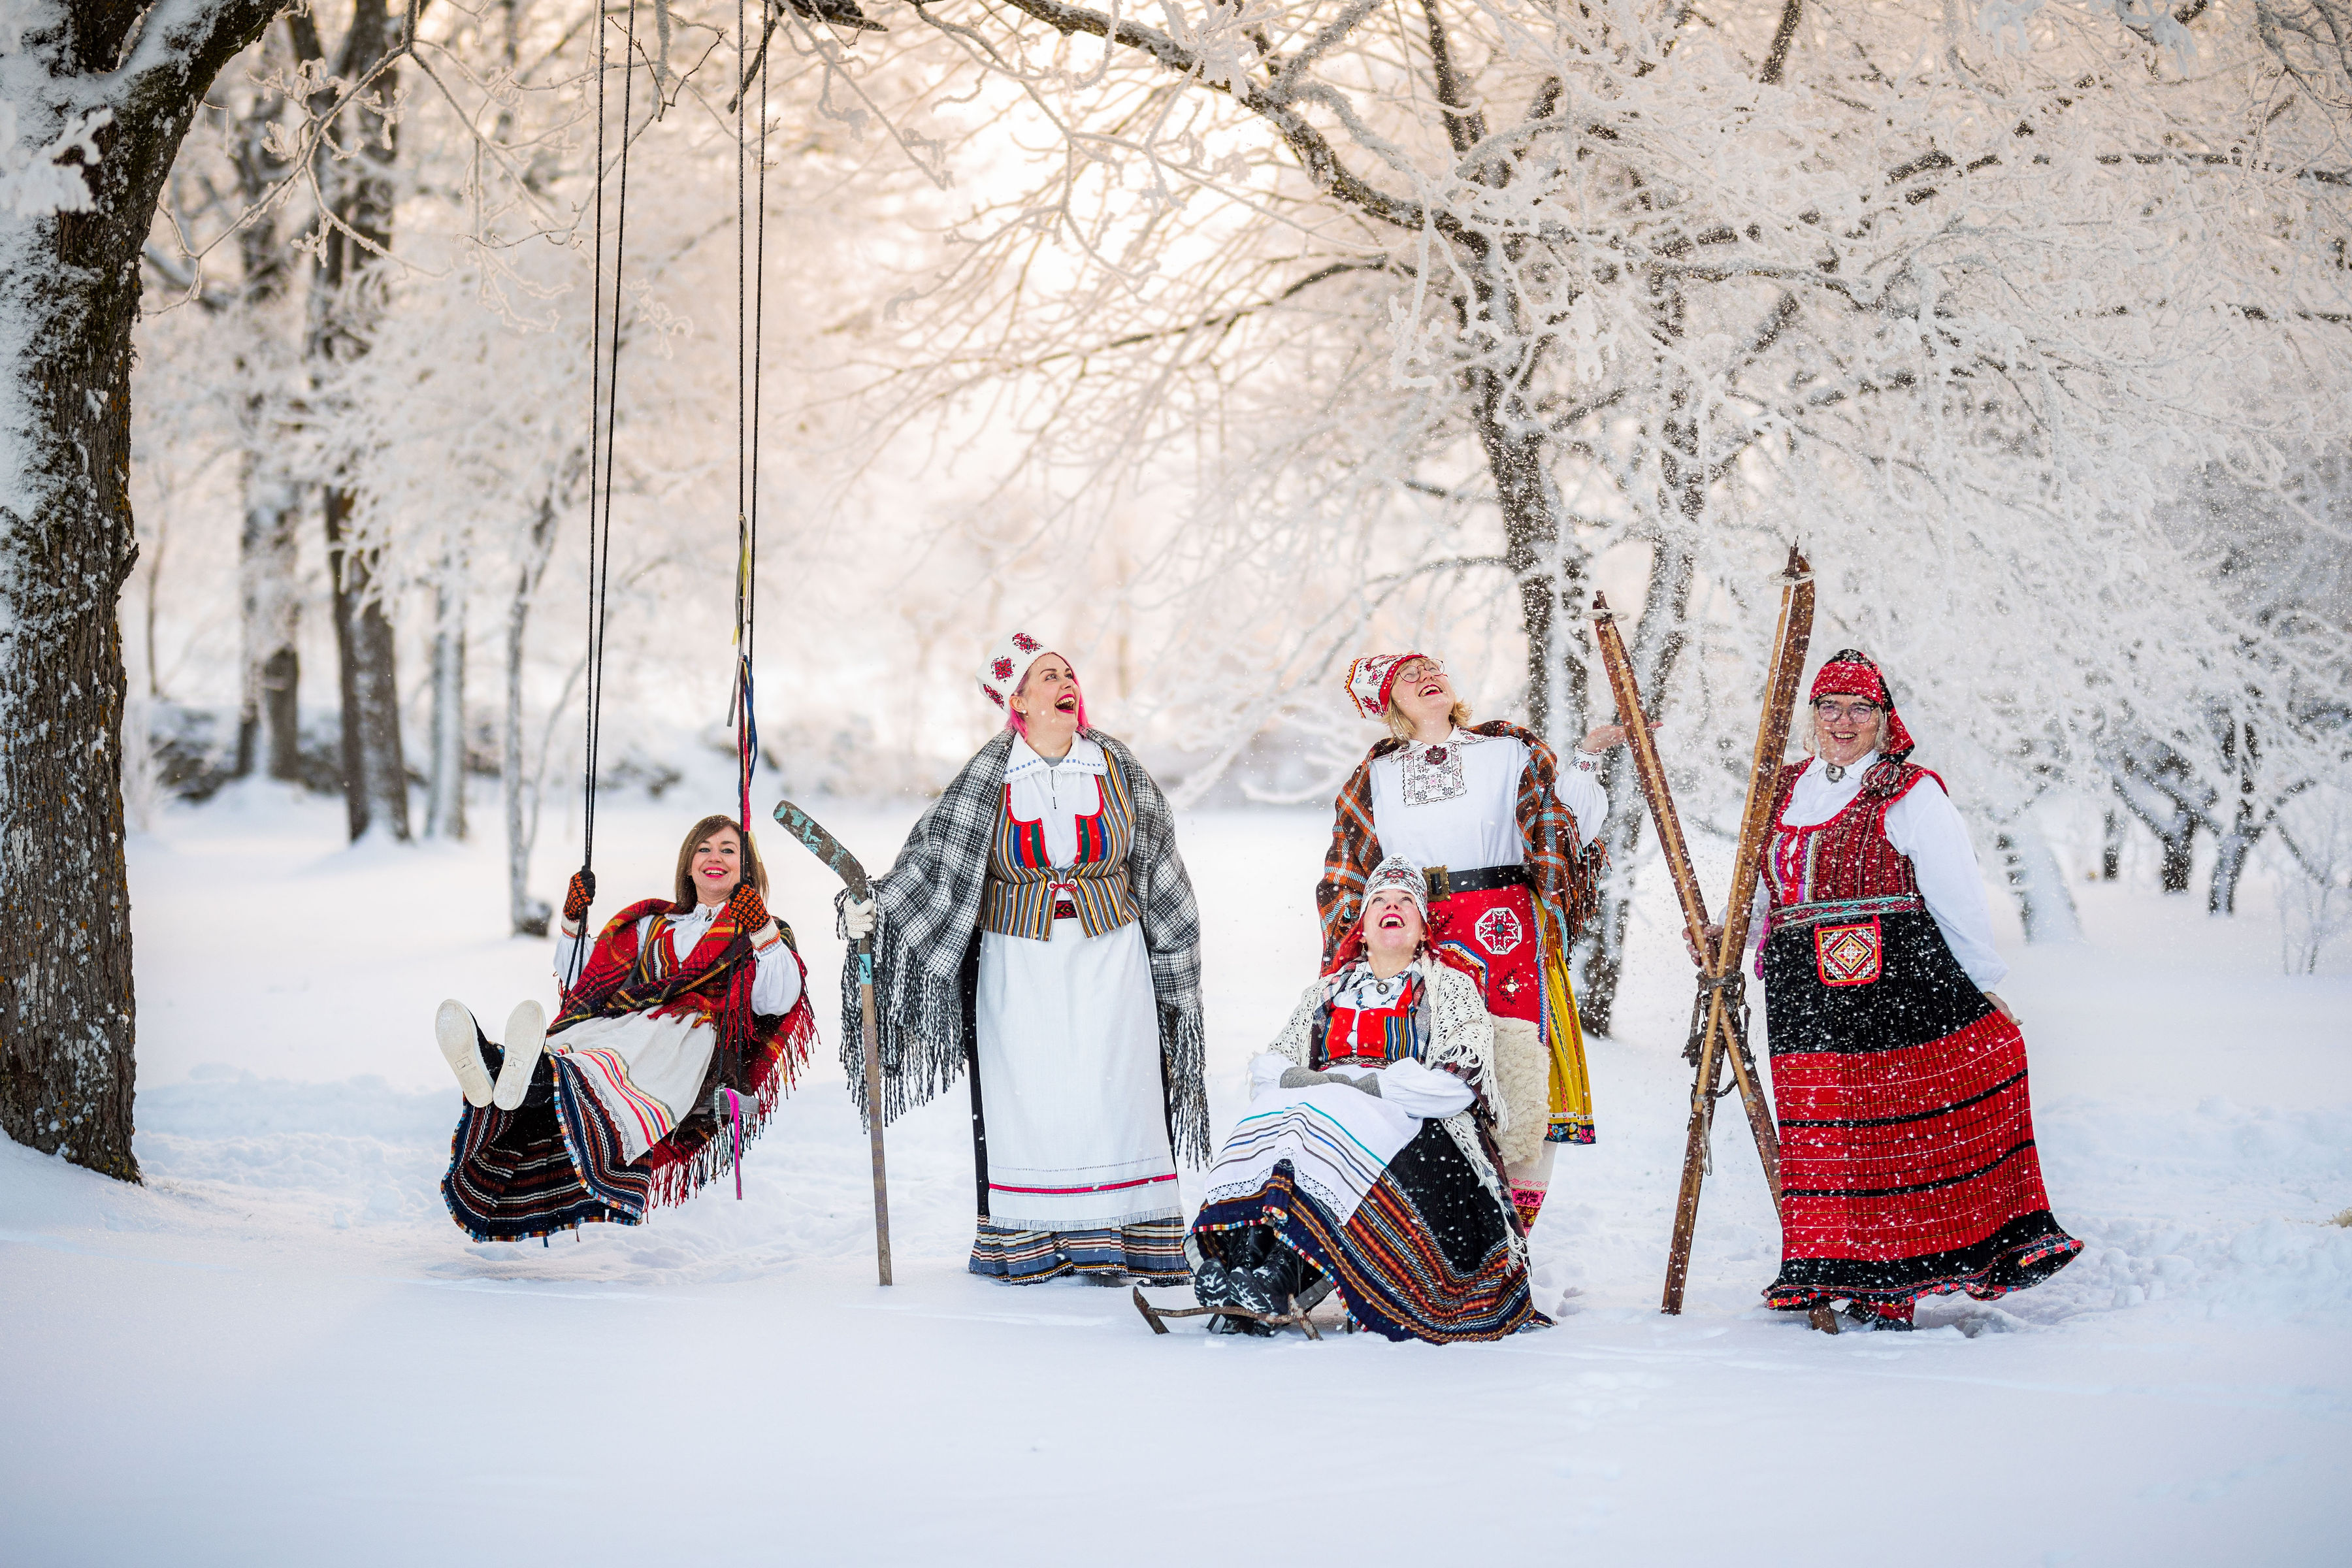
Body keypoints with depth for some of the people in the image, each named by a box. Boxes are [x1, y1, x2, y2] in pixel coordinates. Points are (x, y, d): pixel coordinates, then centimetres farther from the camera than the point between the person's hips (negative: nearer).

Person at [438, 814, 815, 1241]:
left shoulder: (768, 936, 22)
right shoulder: (653, 924, 36)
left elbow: (781, 1001, 0)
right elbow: (581, 981, 33)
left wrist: (763, 932, -12)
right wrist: (574, 922, 20)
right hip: (626, 1022, 5)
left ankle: (540, 1078, -68)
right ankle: (491, 1068, -62)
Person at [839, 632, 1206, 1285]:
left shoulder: (1117, 768, 3)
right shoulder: (990, 777, -2)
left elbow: (1159, 867, 9)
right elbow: (932, 853, -6)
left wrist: (1176, 966, 11)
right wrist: (873, 906, -20)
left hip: (1108, 958, 1)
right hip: (1020, 966, -1)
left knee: (1108, 1093, -4)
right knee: (1026, 1097, -3)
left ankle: (1110, 1241, 2)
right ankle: (1028, 1245, 4)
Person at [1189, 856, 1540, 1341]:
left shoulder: (1451, 988, 11)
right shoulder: (1324, 995, 24)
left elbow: (1453, 1084, -6)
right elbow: (1269, 1069, 15)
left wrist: (1354, 1084, -12)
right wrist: (1307, 1081, -8)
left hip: (1422, 1145, -4)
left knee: (1337, 1118, -34)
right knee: (1273, 1108, -27)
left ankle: (1280, 1273, -48)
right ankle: (1241, 1253, -44)